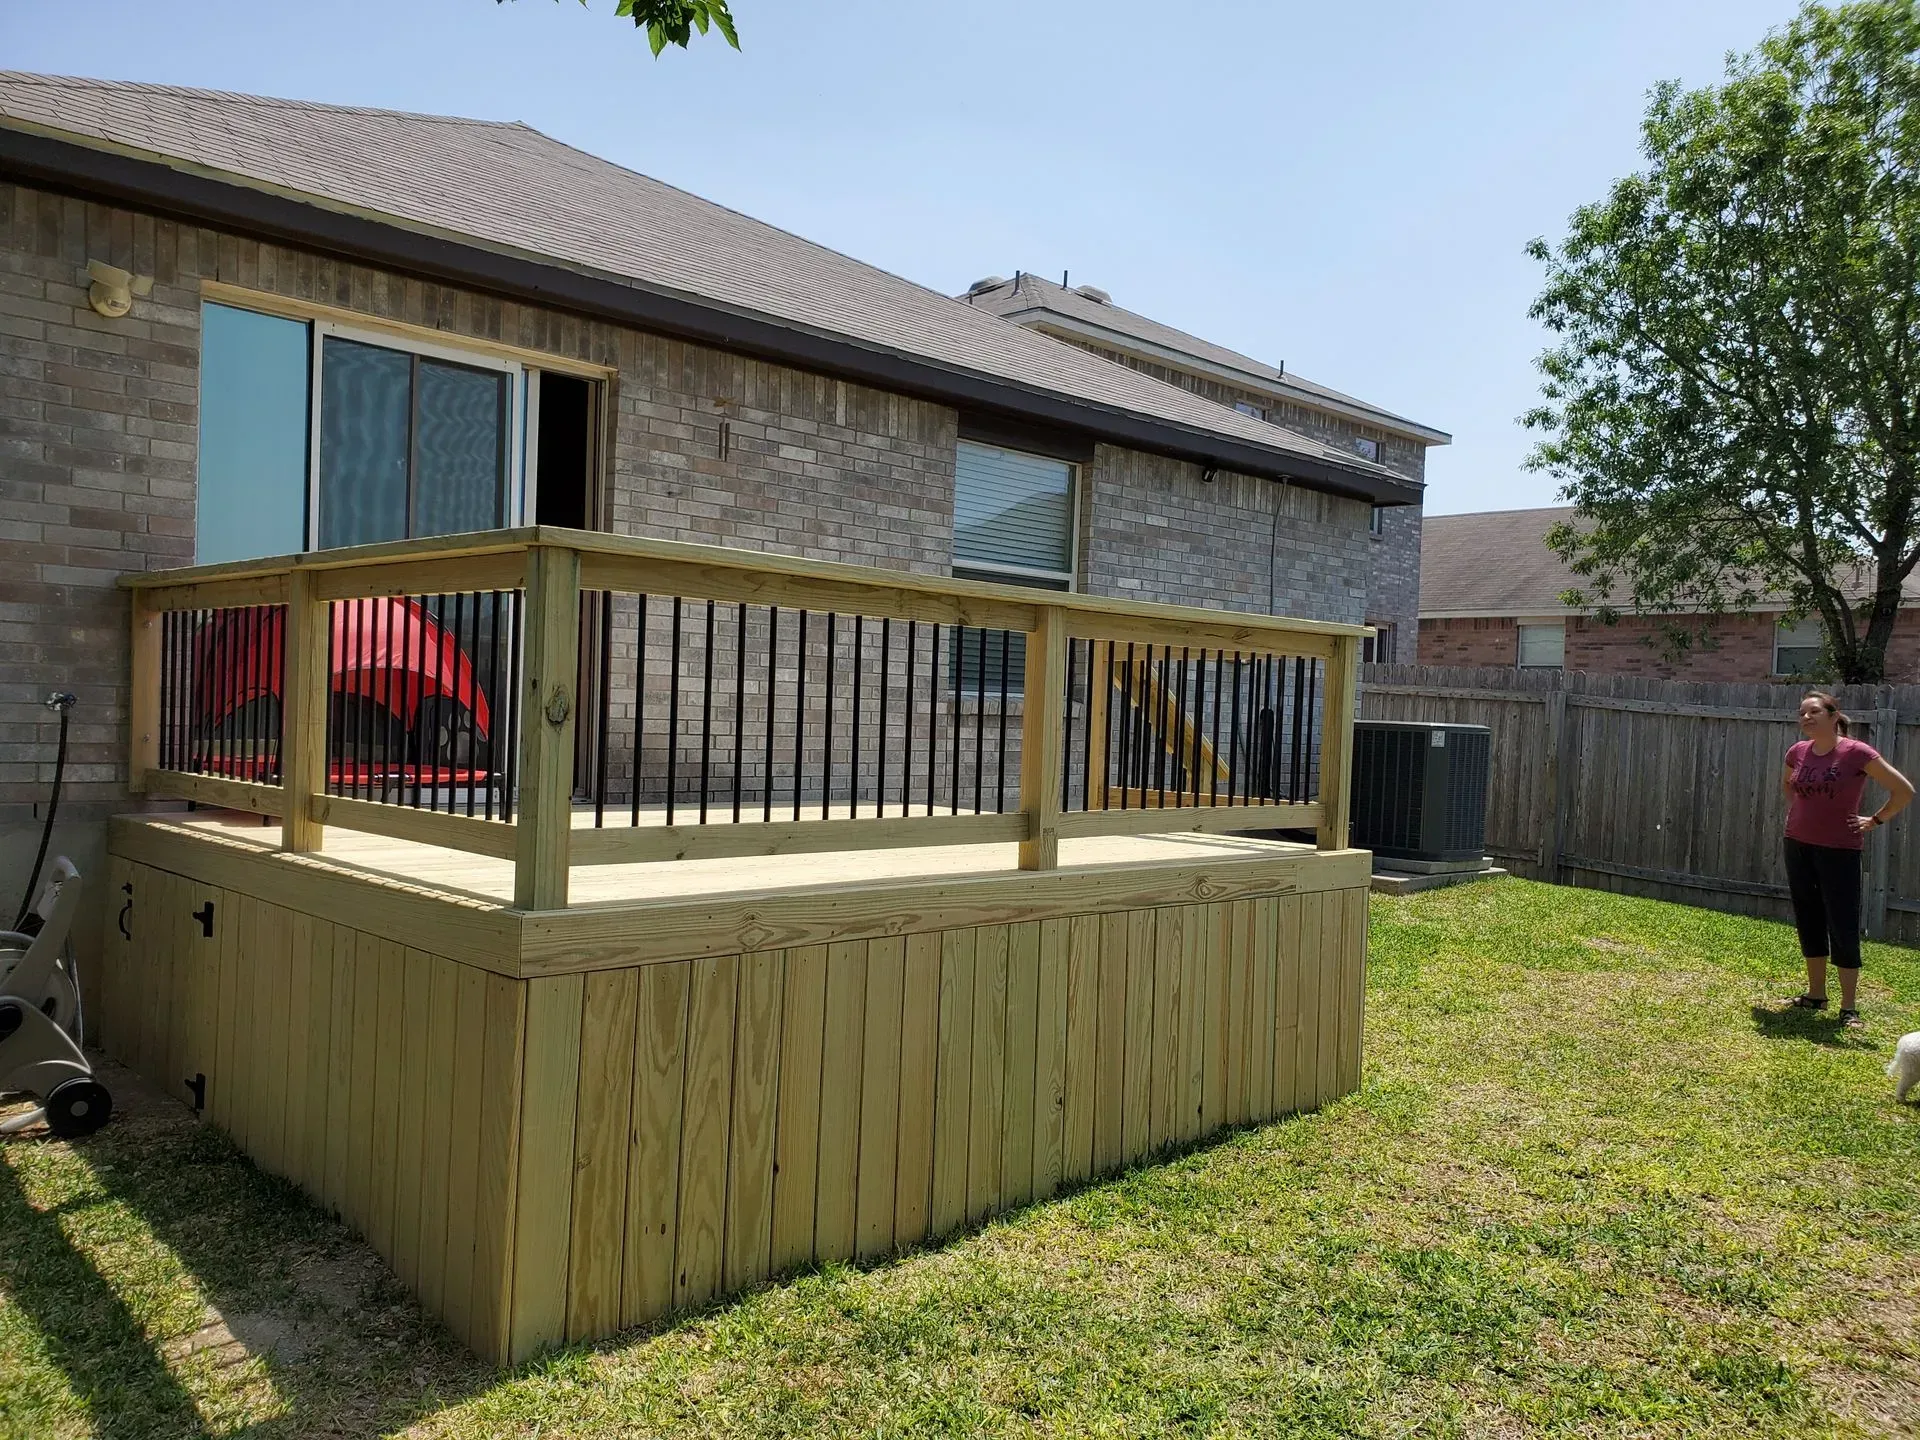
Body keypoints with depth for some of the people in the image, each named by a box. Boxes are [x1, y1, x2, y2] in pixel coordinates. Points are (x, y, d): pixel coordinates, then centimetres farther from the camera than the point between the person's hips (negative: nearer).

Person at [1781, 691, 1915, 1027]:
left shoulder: (1856, 753, -14)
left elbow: (1904, 791, -11)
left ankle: (1849, 1008, 7)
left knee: (1843, 927, -2)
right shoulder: (1798, 752, 2)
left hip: (1839, 851, -5)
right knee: (1808, 922, 12)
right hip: (1798, 845, 6)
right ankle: (1816, 994, 24)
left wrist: (1876, 820, -6)